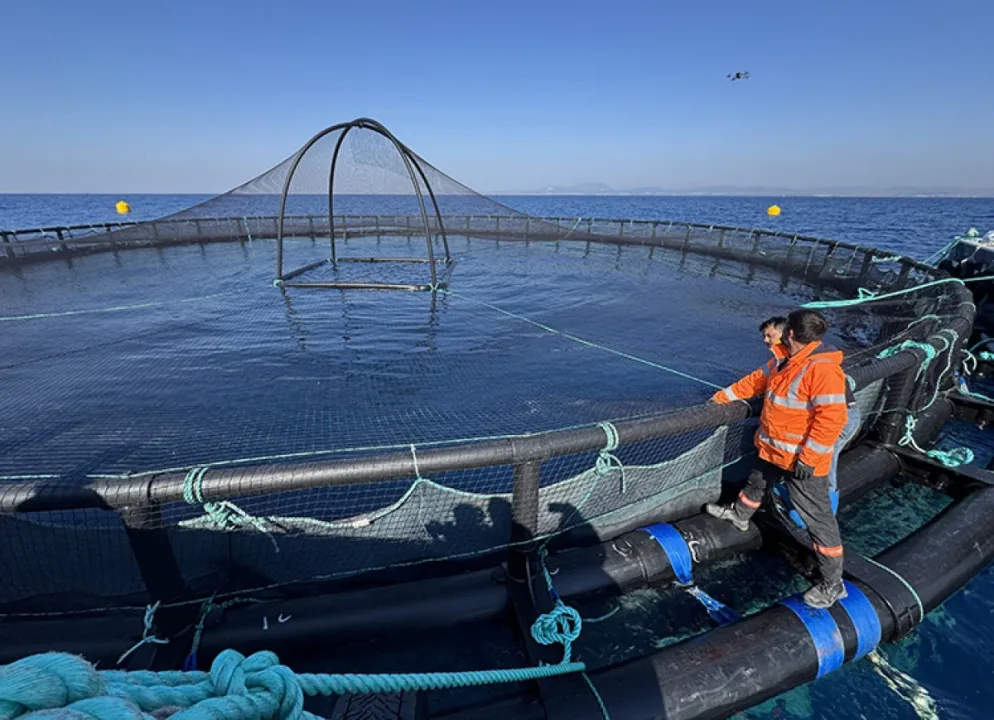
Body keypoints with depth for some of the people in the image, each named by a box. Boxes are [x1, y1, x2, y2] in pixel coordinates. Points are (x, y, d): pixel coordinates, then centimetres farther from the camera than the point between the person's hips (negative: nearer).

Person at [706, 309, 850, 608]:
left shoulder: (822, 369, -26)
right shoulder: (785, 362, 4)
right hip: (773, 450, 9)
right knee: (756, 482, 29)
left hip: (801, 459, -9)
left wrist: (808, 458, -27)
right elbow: (756, 380, 16)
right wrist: (722, 396, 21)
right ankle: (739, 515, 55)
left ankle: (832, 584, 16)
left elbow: (832, 417, -30)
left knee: (816, 516, 1)